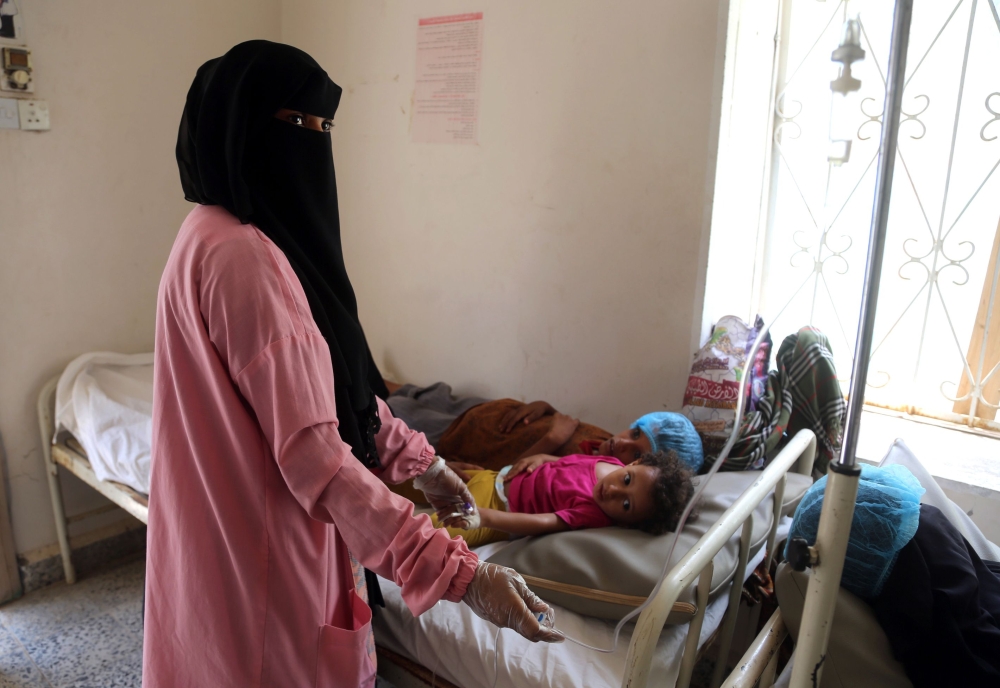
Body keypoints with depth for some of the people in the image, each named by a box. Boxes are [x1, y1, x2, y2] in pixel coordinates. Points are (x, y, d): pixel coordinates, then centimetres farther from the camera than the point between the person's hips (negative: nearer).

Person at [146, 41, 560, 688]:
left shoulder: (222, 237, 6)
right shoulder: (241, 258, -27)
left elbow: (332, 381, 9)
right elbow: (312, 452, -31)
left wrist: (416, 458, 11)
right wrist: (458, 572, -31)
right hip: (265, 545, -9)